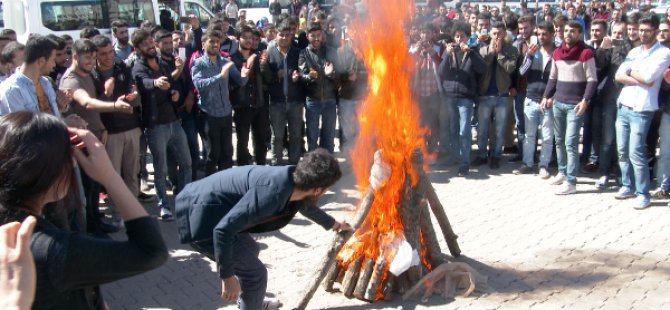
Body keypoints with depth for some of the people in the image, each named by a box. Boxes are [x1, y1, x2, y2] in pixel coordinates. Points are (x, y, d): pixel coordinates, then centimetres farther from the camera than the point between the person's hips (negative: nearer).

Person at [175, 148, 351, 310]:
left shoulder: (294, 183, 1)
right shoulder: (272, 193, -29)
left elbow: (307, 206, 27)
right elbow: (223, 230, -31)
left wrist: (332, 224, 44)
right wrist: (227, 277, -21)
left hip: (209, 208, 10)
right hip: (199, 218, -10)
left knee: (249, 250, 29)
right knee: (255, 274, -4)